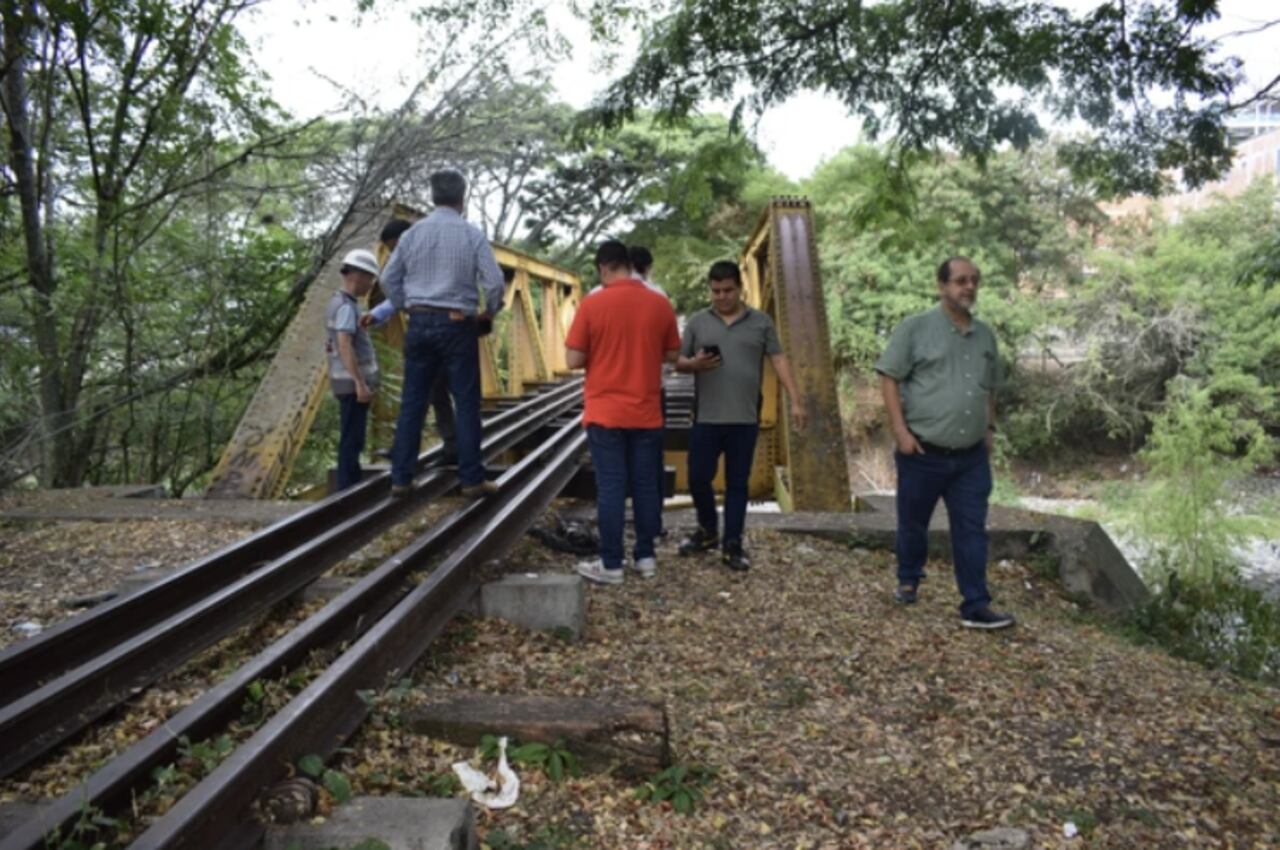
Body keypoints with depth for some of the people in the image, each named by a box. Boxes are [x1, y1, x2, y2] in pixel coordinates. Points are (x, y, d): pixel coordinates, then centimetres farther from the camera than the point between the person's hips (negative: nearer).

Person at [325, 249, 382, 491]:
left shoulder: (336, 303, 16)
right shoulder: (346, 306, -15)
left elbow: (330, 345, 23)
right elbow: (345, 346, -25)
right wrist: (360, 383, -28)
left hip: (347, 383, 10)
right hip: (353, 383, -10)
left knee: (353, 439, 14)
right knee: (352, 440, -6)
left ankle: (353, 487, 20)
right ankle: (348, 490, -3)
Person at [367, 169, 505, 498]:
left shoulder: (412, 233, 5)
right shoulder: (472, 234, -4)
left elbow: (389, 278, 8)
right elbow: (494, 281, -8)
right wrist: (490, 312, 9)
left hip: (420, 322, 4)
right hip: (457, 324, -3)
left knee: (412, 402, 8)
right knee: (466, 403, 3)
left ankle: (401, 478, 11)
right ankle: (472, 479, 5)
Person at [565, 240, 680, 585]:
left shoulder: (592, 305, -9)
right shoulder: (661, 304, 0)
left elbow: (573, 360, -8)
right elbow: (672, 355, 9)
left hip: (605, 413, -3)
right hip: (647, 413, 3)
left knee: (611, 487, 1)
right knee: (645, 484, 10)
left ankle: (611, 564, 6)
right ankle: (645, 556, 18)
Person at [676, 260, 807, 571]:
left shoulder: (761, 322, 5)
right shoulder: (697, 322, 6)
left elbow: (779, 361, 3)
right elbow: (678, 363, 8)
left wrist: (796, 400, -6)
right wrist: (695, 363, -15)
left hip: (745, 419, 0)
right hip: (706, 418, 1)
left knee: (737, 482, 5)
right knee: (698, 478, 3)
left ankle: (732, 545, 14)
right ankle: (707, 530, 27)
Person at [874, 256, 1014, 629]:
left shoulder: (985, 335, 11)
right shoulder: (915, 328, -6)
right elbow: (889, 378, -8)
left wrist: (990, 428, 16)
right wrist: (901, 430, -14)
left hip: (972, 457, 4)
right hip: (923, 452, -4)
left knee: (972, 530, 3)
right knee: (913, 523, 12)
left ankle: (976, 606, 7)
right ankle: (909, 580, 35)